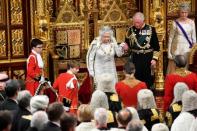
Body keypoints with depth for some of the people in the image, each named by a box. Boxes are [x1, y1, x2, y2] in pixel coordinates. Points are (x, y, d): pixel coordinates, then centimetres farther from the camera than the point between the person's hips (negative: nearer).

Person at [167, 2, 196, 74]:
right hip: (177, 48, -1)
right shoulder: (175, 23, -4)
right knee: (174, 68, -3)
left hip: (187, 49, 2)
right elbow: (170, 38, 1)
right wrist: (169, 52, -2)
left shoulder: (191, 22, 2)